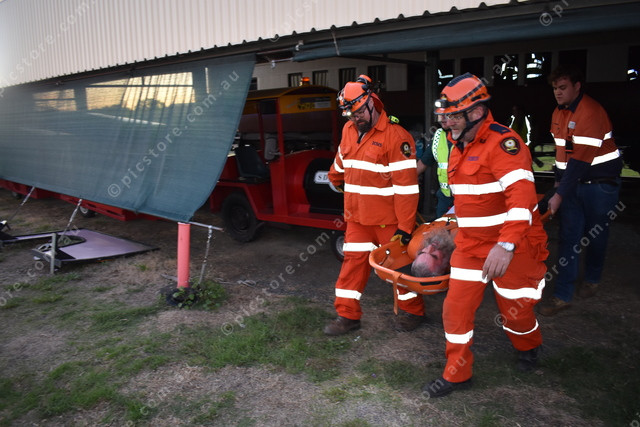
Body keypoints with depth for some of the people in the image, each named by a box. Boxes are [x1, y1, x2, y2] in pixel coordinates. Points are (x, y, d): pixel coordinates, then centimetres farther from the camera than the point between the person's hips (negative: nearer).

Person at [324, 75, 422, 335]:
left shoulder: (396, 136, -18)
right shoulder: (349, 130, 4)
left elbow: (406, 186, -20)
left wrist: (405, 226, -20)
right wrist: (336, 179, 41)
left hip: (388, 219, -6)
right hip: (357, 216, 6)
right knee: (354, 261, 8)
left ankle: (412, 311, 30)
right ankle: (347, 315, 19)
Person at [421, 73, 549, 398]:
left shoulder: (503, 142, -19)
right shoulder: (459, 146, 9)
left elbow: (521, 195, -30)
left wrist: (506, 245, -38)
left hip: (512, 247, -7)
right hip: (470, 245, 7)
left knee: (515, 310, 11)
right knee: (456, 308, 3)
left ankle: (528, 347, 46)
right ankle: (456, 374, 20)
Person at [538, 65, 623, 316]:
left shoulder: (591, 112, -20)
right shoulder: (559, 113, 8)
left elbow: (581, 160, -24)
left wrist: (560, 195, -24)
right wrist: (559, 181, 12)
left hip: (599, 183, -6)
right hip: (573, 182, 6)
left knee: (595, 235, 9)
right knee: (568, 237, 0)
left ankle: (592, 280, 34)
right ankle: (563, 295, 2)